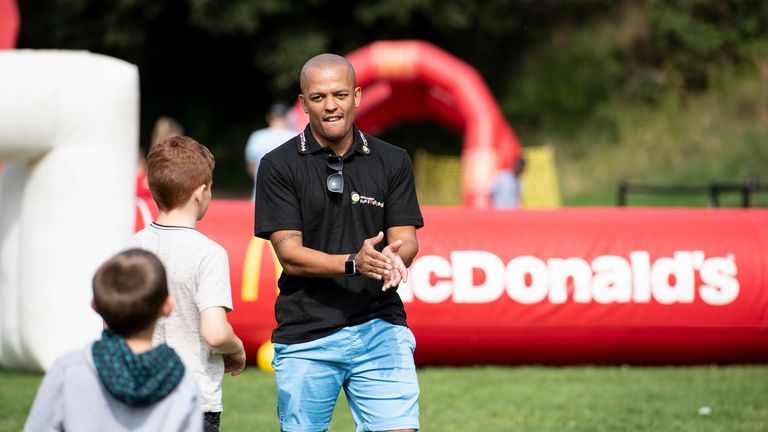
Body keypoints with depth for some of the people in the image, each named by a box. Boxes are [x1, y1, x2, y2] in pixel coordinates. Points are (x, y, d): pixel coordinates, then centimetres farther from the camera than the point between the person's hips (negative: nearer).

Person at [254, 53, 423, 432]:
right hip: (306, 335, -1)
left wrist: (394, 256, -22)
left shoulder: (392, 162, 8)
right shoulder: (279, 166, 0)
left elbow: (406, 238, 3)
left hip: (380, 327, 1)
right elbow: (290, 255, -7)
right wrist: (354, 263, -23)